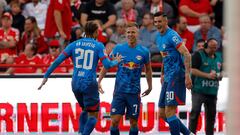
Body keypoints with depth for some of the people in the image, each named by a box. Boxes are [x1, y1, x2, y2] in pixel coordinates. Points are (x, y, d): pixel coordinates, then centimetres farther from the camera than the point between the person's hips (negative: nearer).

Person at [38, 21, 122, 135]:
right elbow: (107, 65, -8)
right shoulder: (98, 46, -1)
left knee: (85, 110, 26)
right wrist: (116, 62, 13)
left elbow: (58, 61, 3)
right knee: (93, 115, 4)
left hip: (76, 83, 5)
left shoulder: (74, 44, 8)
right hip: (89, 83, -5)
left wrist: (46, 76, 6)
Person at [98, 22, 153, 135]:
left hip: (134, 92, 0)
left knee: (133, 122, 6)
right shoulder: (118, 49, -1)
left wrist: (149, 86, 19)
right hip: (119, 91, 0)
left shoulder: (144, 51, -1)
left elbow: (148, 69, 14)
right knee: (114, 121, -8)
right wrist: (99, 81, 1)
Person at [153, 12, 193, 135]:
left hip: (176, 76, -10)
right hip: (168, 77, 10)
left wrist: (187, 75, -27)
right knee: (162, 114, 10)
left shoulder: (172, 36, -14)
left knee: (169, 112, -13)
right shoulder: (158, 37, 15)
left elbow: (187, 54, -20)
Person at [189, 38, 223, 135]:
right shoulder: (198, 55, -4)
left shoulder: (218, 58, 17)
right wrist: (208, 75, -19)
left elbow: (220, 71, 30)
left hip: (212, 91, 6)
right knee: (195, 112, -8)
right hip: (199, 90, -6)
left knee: (211, 114, 8)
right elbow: (193, 70, -13)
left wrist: (219, 76, 5)